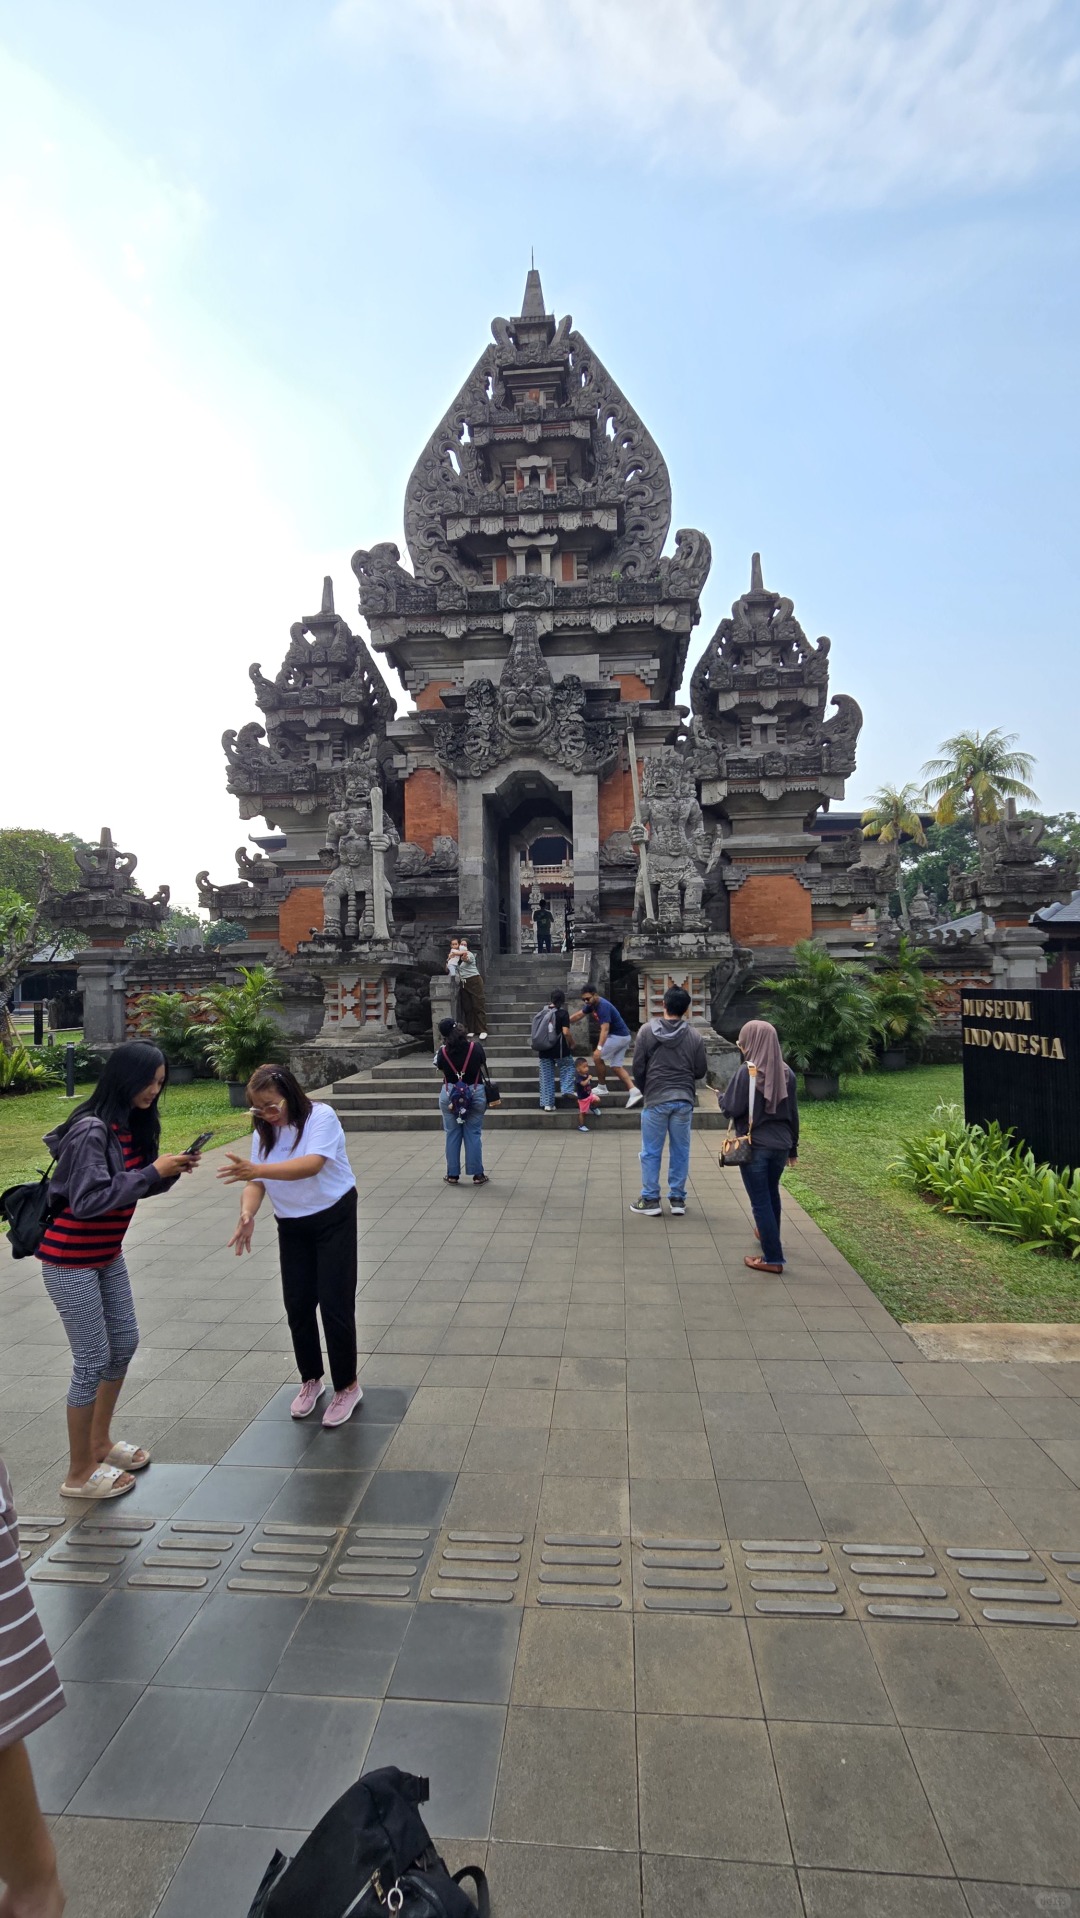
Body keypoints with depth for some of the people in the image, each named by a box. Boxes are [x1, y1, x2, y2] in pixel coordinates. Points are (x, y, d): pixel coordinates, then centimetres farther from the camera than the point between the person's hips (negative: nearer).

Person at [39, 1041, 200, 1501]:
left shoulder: (132, 1123, 0)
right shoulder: (91, 1130, -26)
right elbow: (88, 1200, -29)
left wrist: (170, 1170, -10)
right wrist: (153, 1172, -27)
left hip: (106, 1254, 9)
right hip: (70, 1261, -8)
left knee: (124, 1342, 16)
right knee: (93, 1360, 1)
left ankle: (100, 1442, 36)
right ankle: (79, 1474, 20)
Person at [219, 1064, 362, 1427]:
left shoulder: (321, 1116, -21)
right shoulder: (264, 1132, -3)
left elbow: (311, 1165, -36)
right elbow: (257, 1181, -8)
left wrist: (256, 1168, -47)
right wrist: (247, 1214, -29)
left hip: (334, 1220, -5)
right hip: (292, 1227, 5)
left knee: (334, 1305, -3)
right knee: (297, 1306, 10)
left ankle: (347, 1386, 16)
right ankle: (311, 1380, 31)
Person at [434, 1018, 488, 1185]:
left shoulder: (442, 1052, -9)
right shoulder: (476, 1047, -8)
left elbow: (441, 1070, 3)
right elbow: (483, 1066, 7)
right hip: (475, 1093, 0)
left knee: (452, 1135, 11)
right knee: (473, 1134, 7)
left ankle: (453, 1175, 17)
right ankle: (477, 1174, 11)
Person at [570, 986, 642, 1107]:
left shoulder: (603, 1006, -25)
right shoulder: (592, 1004, 4)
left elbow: (605, 1029, -34)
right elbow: (579, 1015, 18)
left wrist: (599, 1048, -44)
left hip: (618, 1036, -10)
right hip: (622, 1037, 10)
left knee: (597, 1057, -4)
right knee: (616, 1067, 7)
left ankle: (602, 1088, 9)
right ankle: (634, 1092, -2)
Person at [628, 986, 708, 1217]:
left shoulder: (647, 1031, -5)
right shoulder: (694, 1036, -2)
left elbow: (638, 1067, -3)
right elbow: (701, 1070, 3)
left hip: (656, 1100, -2)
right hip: (684, 1101, 2)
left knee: (651, 1153, 8)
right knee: (680, 1152, 12)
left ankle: (650, 1200, 13)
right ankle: (677, 1199, 18)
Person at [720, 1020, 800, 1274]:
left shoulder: (747, 1071, -18)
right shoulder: (786, 1072, 0)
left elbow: (731, 1109, -16)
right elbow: (793, 1113, 7)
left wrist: (722, 1099, 6)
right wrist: (793, 1146, 16)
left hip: (754, 1146, -6)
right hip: (780, 1145, 6)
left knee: (760, 1201, 5)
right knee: (772, 1192, 26)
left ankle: (773, 1258, 10)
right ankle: (770, 1235, 47)